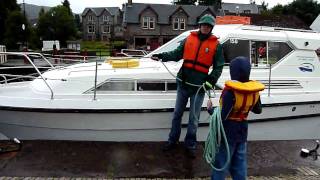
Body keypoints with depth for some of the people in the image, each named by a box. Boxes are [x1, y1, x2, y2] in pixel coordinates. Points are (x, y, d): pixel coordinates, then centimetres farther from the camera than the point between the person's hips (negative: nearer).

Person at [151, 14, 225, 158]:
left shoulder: (216, 45, 1)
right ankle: (172, 140, 28)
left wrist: (212, 79, -13)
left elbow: (218, 66, 2)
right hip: (183, 83, 3)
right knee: (177, 114, 13)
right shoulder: (189, 39, 6)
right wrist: (161, 56, -5)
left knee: (193, 118, 6)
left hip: (199, 86, -2)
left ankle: (190, 144, 22)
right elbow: (177, 54, 8)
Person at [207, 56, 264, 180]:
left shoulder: (230, 91, -25)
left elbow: (222, 117, -26)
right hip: (243, 130, 6)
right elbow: (258, 110, 10)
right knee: (240, 163, 19)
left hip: (228, 130, -6)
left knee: (221, 162, 9)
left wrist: (210, 109, -10)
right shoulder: (254, 90, -6)